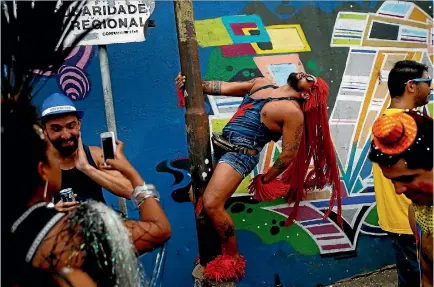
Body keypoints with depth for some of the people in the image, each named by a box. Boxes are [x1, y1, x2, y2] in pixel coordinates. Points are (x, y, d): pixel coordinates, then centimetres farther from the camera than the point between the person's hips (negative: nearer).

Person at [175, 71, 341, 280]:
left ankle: (232, 257, -1)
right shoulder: (261, 83, 12)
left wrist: (266, 179, 0)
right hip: (219, 146, 9)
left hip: (240, 155, -9)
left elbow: (289, 154, -9)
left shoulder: (292, 110, -11)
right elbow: (223, 88, 13)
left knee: (211, 204, -22)